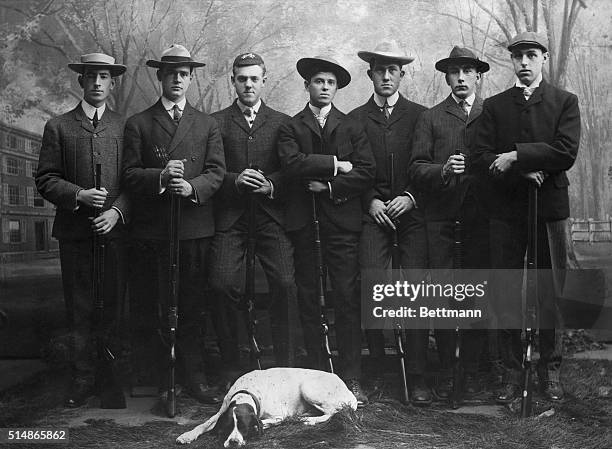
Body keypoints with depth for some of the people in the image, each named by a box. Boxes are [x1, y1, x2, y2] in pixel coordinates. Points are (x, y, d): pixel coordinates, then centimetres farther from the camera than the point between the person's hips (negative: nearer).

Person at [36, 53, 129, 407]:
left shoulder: (125, 126, 10)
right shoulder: (58, 127, 9)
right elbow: (46, 179, 4)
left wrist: (117, 211, -9)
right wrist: (78, 195, -12)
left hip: (114, 229, 0)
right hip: (74, 231, 0)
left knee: (114, 306, 3)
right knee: (80, 309, 3)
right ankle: (84, 378, 11)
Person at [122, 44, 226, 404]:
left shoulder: (208, 125, 15)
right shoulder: (138, 124, 10)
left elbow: (217, 173, 5)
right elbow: (130, 175, 2)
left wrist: (192, 186, -14)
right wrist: (161, 177, -16)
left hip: (195, 226, 1)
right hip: (151, 228, -1)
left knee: (192, 306, 3)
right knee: (149, 307, -1)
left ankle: (194, 375, 10)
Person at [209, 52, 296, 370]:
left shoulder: (282, 123, 14)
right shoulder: (215, 123, 12)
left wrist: (271, 185, -10)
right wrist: (235, 180, -13)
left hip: (270, 214, 0)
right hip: (229, 216, 0)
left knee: (285, 283, -12)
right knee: (223, 284, -12)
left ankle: (285, 364, 3)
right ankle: (230, 364, 5)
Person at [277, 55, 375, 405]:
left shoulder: (352, 128, 14)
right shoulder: (291, 127, 11)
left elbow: (366, 173, 2)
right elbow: (292, 164, -9)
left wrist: (329, 185, -7)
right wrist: (335, 164, -9)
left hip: (342, 221, 0)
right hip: (303, 222, 0)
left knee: (347, 298, -5)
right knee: (308, 299, 2)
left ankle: (352, 378, -1)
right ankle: (314, 373, 9)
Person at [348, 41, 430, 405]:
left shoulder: (420, 115, 10)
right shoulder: (356, 119, 11)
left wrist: (410, 197, -8)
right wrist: (370, 200, -5)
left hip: (412, 213, 0)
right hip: (373, 213, 1)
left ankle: (418, 378, -2)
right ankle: (377, 368, 5)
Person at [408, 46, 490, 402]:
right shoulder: (431, 118, 13)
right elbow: (416, 168, 4)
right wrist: (444, 169, -13)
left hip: (480, 214, 0)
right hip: (441, 215, 0)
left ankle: (472, 368, 10)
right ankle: (446, 369, 6)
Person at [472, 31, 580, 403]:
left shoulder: (565, 102, 7)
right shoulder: (494, 106, 12)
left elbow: (566, 152, -8)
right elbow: (482, 160, 1)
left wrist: (516, 156, -12)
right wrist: (524, 173, -12)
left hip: (549, 206, -1)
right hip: (506, 209, 1)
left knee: (550, 293, 3)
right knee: (506, 295, 1)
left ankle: (551, 371, 15)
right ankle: (512, 373, 10)